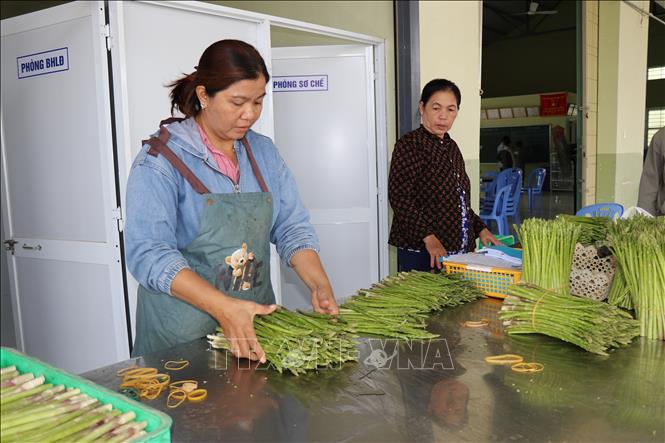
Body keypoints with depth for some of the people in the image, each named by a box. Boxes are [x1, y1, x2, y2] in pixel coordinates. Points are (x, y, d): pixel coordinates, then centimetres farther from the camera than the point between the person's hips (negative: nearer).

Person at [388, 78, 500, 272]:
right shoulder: (408, 145, -8)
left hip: (459, 249, 7)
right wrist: (428, 237, -26)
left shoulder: (451, 147, 17)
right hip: (420, 251, -7)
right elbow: (399, 198, -18)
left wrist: (480, 229, 14)